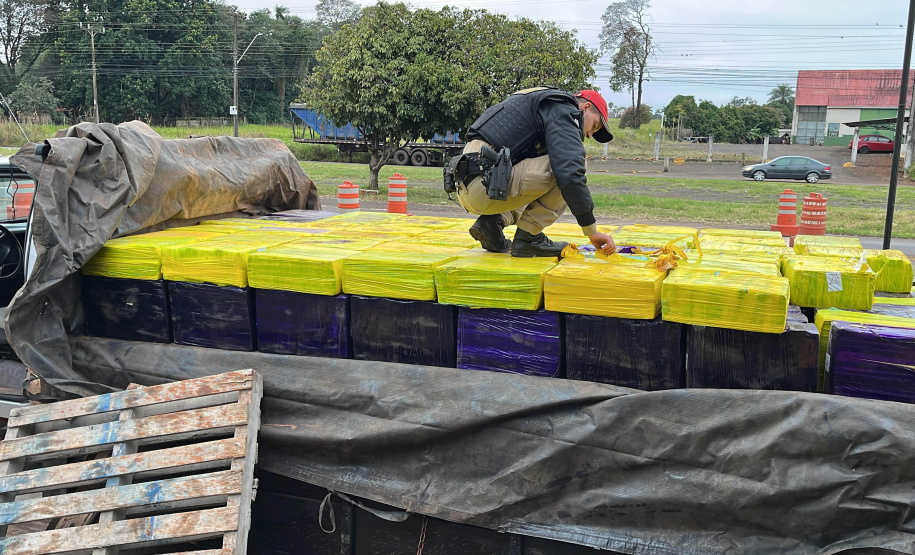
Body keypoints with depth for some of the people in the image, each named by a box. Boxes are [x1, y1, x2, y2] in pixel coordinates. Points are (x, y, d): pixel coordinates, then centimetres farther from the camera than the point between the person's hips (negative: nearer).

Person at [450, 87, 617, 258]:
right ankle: (528, 237, -3)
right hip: (484, 186, -10)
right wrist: (592, 231, -10)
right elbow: (571, 173, -16)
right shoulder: (563, 111, -2)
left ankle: (492, 220, 10)